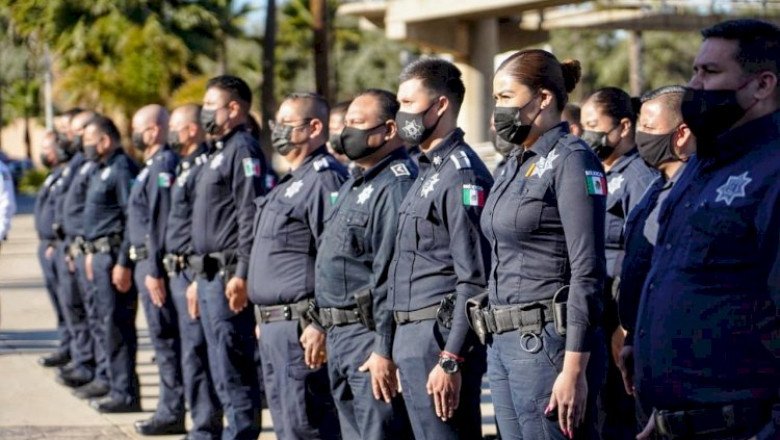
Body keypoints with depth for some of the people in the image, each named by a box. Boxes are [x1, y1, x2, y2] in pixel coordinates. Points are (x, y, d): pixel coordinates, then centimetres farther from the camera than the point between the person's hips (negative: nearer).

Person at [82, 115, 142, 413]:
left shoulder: (122, 170, -14)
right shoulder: (101, 171, 18)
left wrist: (123, 263, -23)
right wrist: (91, 253, 20)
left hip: (114, 254, -11)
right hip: (100, 253, 11)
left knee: (117, 324, -8)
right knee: (110, 322, 13)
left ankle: (125, 394, -6)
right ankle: (118, 387, 19)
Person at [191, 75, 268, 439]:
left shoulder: (243, 150, -11)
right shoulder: (218, 153, 20)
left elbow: (250, 216, -20)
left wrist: (241, 275, -25)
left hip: (228, 276, -10)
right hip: (210, 273, 10)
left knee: (234, 369, -8)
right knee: (224, 369, 13)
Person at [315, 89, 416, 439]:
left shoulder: (396, 186, -16)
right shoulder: (354, 185, 18)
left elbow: (393, 276, -22)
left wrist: (385, 349, -25)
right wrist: (324, 326, 21)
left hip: (371, 333, -11)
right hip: (340, 333, 11)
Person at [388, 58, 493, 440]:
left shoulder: (462, 175, -14)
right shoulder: (427, 171, 17)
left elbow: (474, 280, -20)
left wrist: (450, 361, -22)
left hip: (440, 338, -10)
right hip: (413, 337, 10)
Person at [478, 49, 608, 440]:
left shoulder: (571, 161, -10)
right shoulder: (516, 164, 16)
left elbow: (587, 272, -16)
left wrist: (574, 369, -21)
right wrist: (496, 342, 18)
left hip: (547, 343, -9)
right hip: (503, 341, 9)